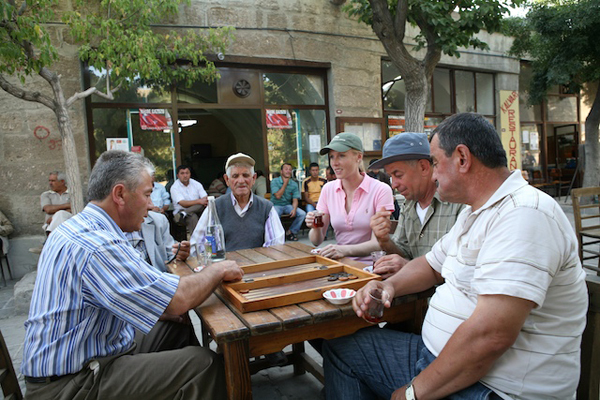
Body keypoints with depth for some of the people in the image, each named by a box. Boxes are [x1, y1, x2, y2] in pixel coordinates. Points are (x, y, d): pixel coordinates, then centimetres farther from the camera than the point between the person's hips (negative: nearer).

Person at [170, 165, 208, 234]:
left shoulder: (197, 184, 9)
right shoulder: (174, 187, -5)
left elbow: (206, 198, 1)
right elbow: (183, 204, -18)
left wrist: (206, 200, -26)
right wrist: (198, 201, -31)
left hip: (197, 210, 4)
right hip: (181, 211, -4)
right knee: (192, 217, -37)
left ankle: (184, 214, -34)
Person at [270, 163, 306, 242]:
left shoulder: (294, 184, 3)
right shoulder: (275, 181, -6)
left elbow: (295, 200, -2)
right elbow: (278, 196, -17)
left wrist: (294, 209, -23)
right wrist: (285, 183, -13)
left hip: (288, 205, 4)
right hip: (276, 205, -3)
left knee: (302, 214, -19)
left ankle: (290, 232, 0)